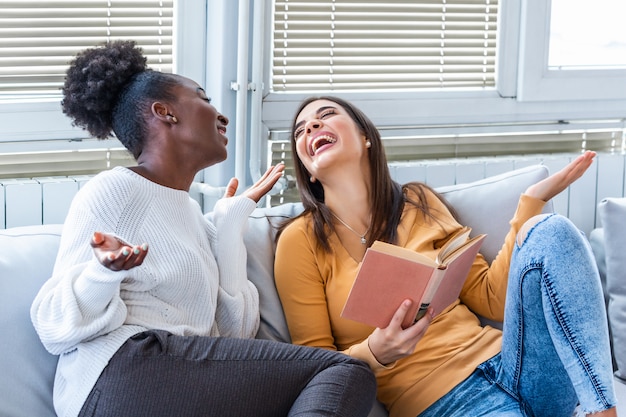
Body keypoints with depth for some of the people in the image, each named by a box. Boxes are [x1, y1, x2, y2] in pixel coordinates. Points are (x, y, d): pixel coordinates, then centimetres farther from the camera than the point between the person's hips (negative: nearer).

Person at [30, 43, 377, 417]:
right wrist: (106, 270, -23)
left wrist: (232, 221, 19)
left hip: (189, 379, 7)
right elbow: (56, 326, -3)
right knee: (346, 371, -17)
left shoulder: (191, 211, 25)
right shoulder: (117, 189, 4)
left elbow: (235, 332, 11)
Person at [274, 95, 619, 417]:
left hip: (503, 362, 6)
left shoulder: (419, 204, 14)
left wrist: (532, 201, 7)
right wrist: (374, 354, -19)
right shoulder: (302, 240, 2)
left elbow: (493, 300, 11)